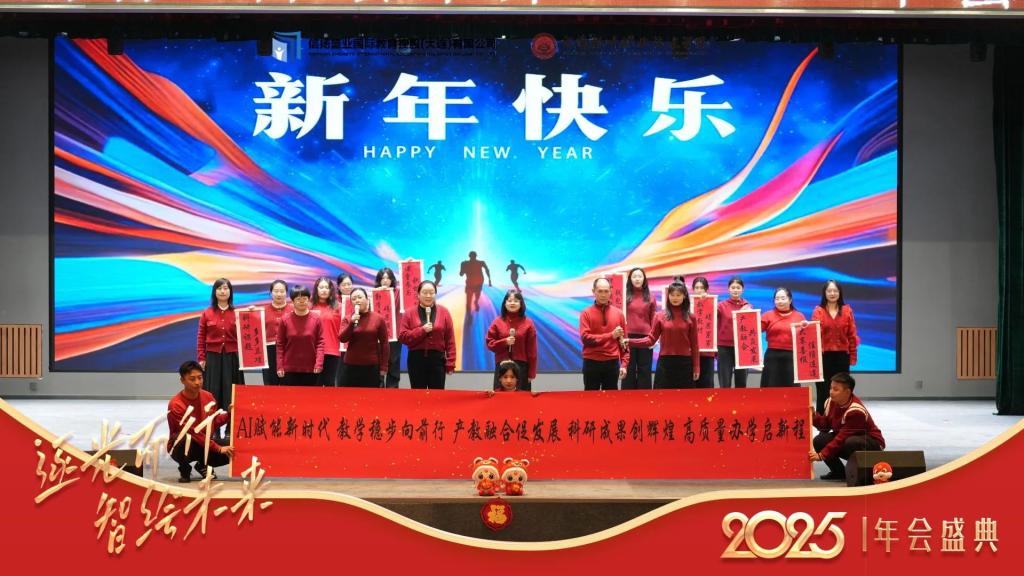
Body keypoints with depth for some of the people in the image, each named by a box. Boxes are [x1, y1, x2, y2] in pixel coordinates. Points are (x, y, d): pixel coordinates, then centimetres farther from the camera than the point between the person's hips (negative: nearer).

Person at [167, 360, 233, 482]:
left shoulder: (208, 397, -4)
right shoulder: (176, 405, -23)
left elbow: (214, 422, 6)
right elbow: (193, 433, -26)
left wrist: (229, 414, -15)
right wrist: (218, 448, -30)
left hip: (204, 443, 5)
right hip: (181, 447, -5)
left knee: (231, 452, -18)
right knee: (186, 442, -40)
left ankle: (203, 466, 12)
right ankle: (185, 468, -6)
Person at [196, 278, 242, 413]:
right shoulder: (207, 313, 4)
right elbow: (201, 338, 5)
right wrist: (201, 358, 1)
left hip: (232, 358, 0)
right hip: (213, 357, 0)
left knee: (231, 393, 0)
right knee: (213, 393, 1)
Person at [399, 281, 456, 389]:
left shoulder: (443, 312, 3)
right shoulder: (409, 313, 4)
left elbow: (450, 339, 1)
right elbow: (402, 337, -3)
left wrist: (450, 363, -5)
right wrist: (422, 330, -15)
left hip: (437, 359, 0)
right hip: (416, 360, 1)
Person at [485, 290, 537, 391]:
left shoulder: (528, 323, 0)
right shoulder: (497, 322, 5)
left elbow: (532, 350, 0)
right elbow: (490, 343, 5)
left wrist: (532, 373, -3)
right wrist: (504, 342, -13)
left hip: (521, 366, -1)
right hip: (502, 366, 1)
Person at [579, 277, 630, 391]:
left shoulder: (618, 313, 6)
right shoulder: (586, 313, -2)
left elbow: (623, 341, 8)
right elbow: (585, 337, -12)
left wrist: (624, 364, 1)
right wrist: (610, 335, -17)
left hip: (612, 363, 2)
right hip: (592, 363, -2)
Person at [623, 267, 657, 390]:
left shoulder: (650, 297, 6)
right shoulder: (626, 295, 2)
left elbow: (653, 319, 6)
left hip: (645, 338, 1)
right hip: (629, 337, -1)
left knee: (644, 371, 6)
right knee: (629, 371, 4)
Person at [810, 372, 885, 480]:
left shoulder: (855, 411, -31)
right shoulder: (831, 402, -6)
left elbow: (842, 438, -32)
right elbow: (825, 426, 0)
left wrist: (821, 455, -34)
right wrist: (814, 415, -20)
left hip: (872, 443, -8)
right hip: (847, 438, 8)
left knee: (850, 443, -40)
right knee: (820, 440, -11)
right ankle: (839, 472, 8)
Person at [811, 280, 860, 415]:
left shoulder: (847, 310, 6)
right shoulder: (818, 311, 2)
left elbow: (852, 335, 6)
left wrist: (852, 357, 1)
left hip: (842, 356, 1)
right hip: (823, 356, -1)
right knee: (823, 391, 1)